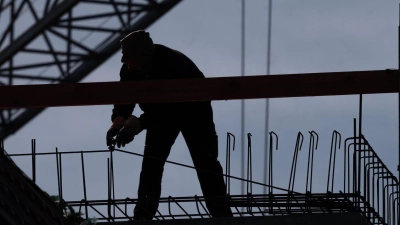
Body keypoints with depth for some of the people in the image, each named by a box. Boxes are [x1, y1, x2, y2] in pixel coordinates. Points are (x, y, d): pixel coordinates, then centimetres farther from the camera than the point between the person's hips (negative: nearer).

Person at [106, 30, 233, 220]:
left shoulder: (172, 64, -42)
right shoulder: (129, 70, -22)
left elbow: (169, 107, -46)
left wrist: (140, 123, -55)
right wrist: (119, 120, -38)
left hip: (193, 110, -6)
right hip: (162, 112, 6)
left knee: (205, 160, -9)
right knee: (151, 162, -3)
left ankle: (222, 215, -7)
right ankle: (143, 214, -2)